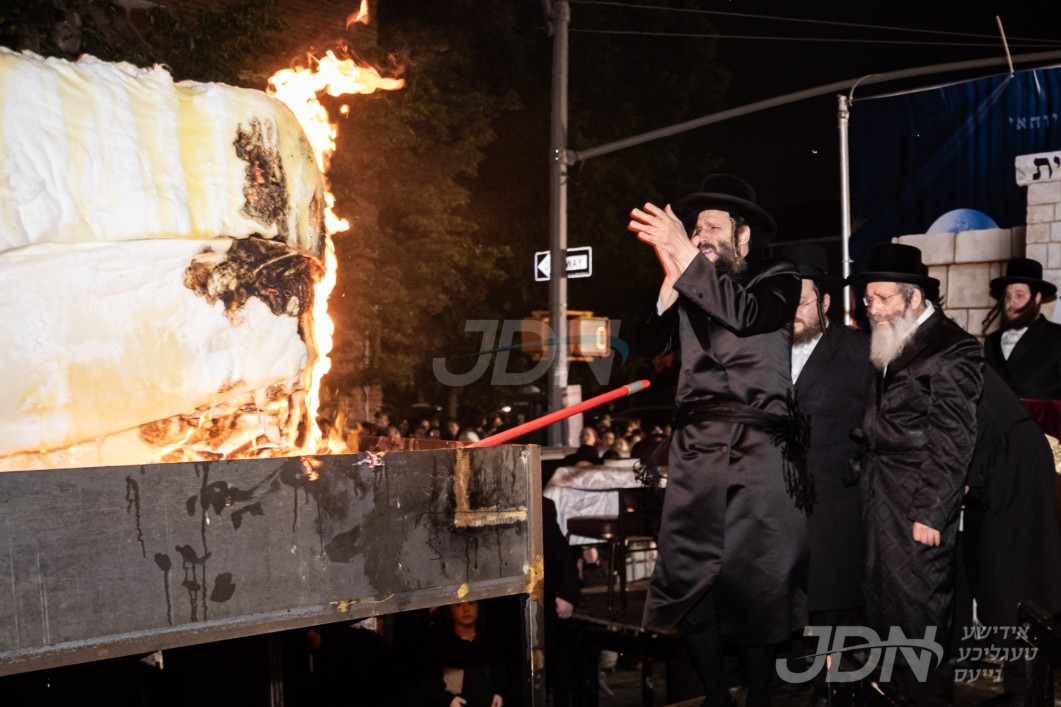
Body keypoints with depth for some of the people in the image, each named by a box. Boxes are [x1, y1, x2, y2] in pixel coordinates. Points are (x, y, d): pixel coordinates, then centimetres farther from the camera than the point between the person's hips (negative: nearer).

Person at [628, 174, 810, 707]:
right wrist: (671, 275, -6)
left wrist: (687, 257, -14)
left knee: (756, 582, -3)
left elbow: (746, 315, -13)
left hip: (759, 450, -4)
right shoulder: (691, 289, 20)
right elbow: (656, 343, 5)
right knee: (686, 582, 0)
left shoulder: (777, 280, 9)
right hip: (694, 451, 4)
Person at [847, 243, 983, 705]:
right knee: (882, 606, 15)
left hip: (915, 506, -8)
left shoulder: (951, 349, -11)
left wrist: (929, 513, -16)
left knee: (918, 613, 0)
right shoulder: (891, 344, 13)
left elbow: (952, 442, -14)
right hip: (879, 501, 8)